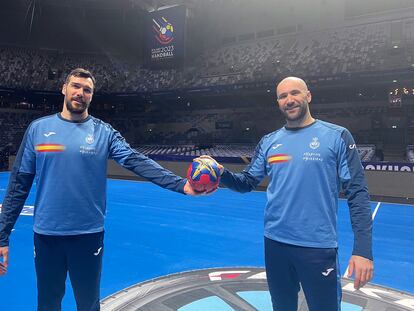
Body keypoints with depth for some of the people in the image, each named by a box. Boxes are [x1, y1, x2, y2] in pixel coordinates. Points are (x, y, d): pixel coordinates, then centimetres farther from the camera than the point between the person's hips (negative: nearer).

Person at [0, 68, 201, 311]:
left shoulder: (104, 132, -3)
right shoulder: (38, 128, 0)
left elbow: (138, 162, -16)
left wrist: (182, 184, -29)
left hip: (89, 234, -1)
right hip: (46, 234, 1)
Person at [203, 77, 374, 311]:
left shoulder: (336, 136, -6)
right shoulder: (269, 142, 5)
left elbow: (357, 193, -9)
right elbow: (247, 183, 9)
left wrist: (363, 249, -16)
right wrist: (222, 174, -13)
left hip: (318, 247, -3)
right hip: (275, 243, 4)